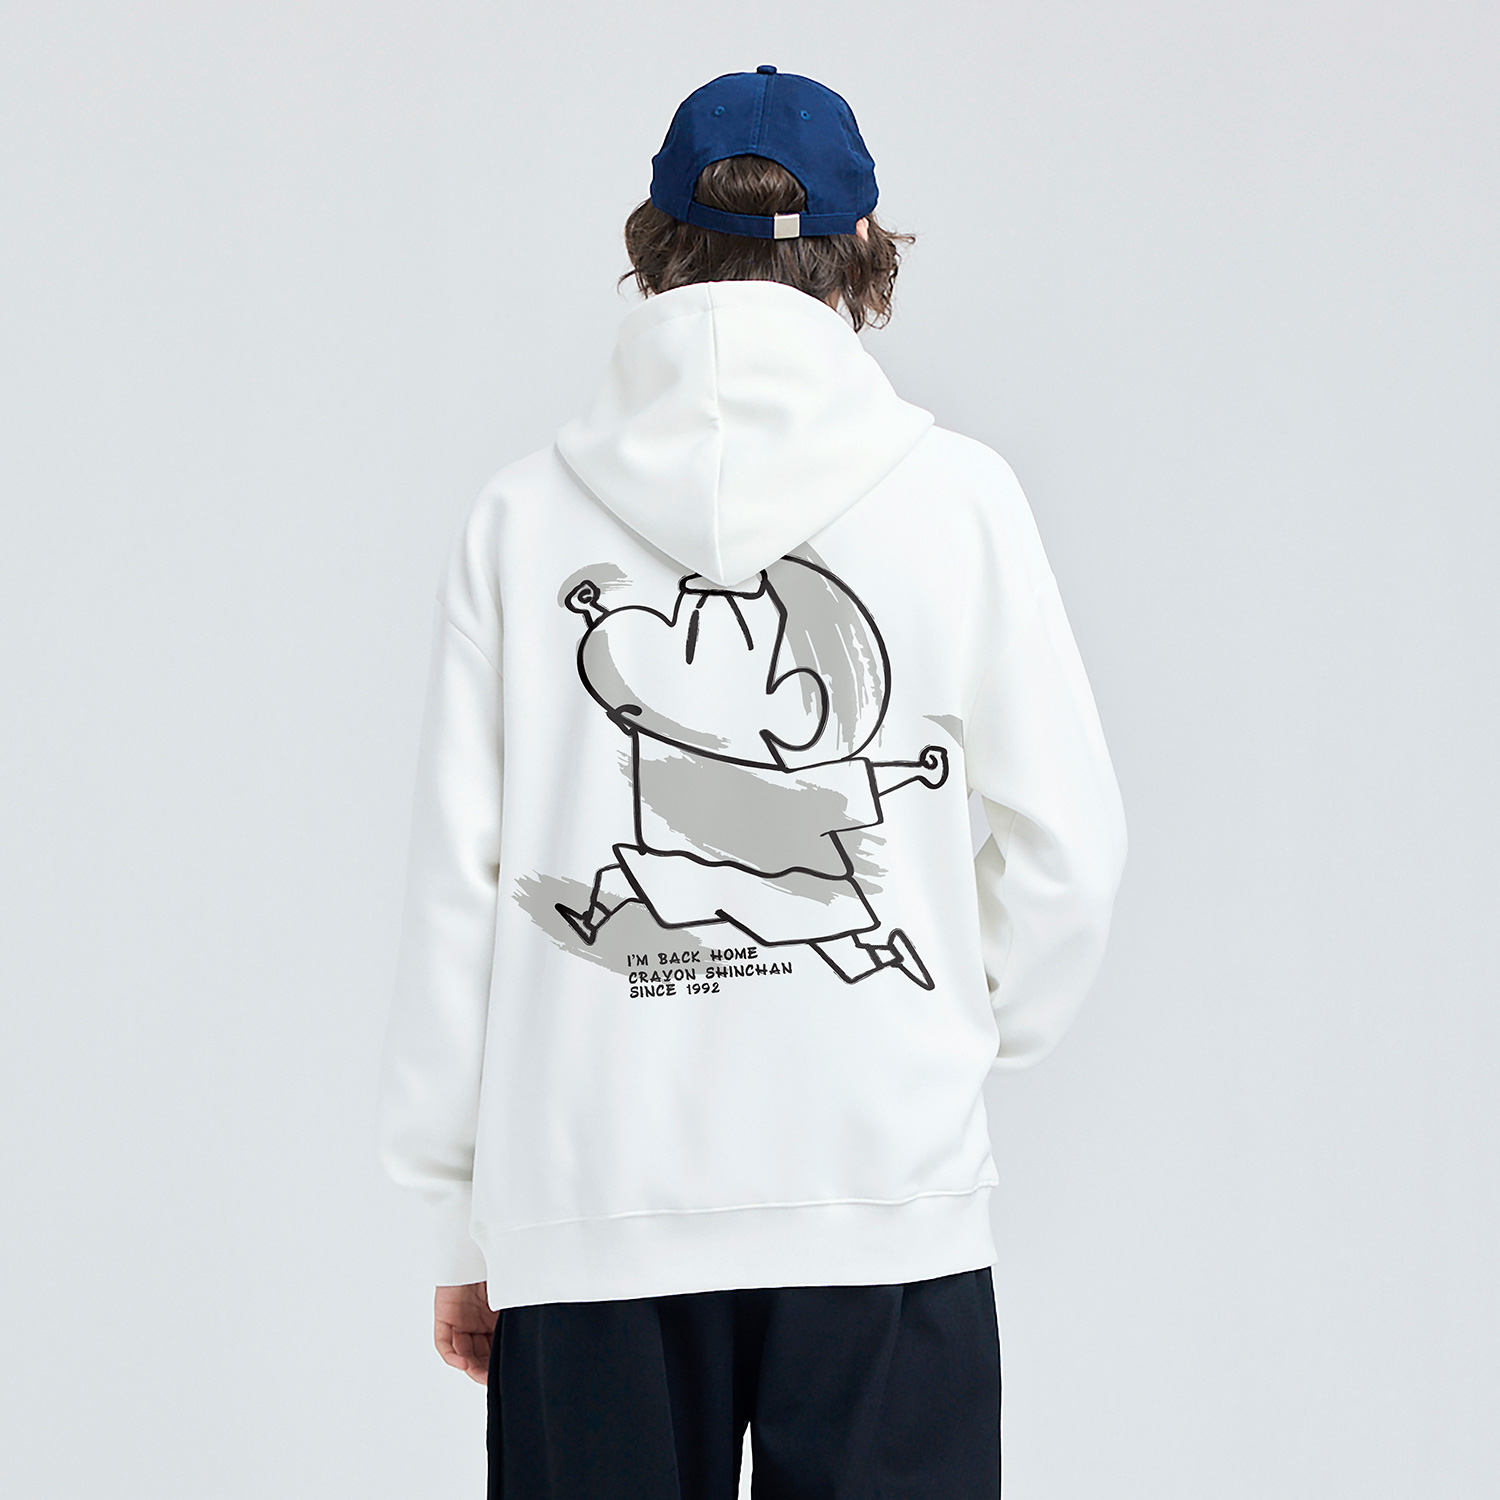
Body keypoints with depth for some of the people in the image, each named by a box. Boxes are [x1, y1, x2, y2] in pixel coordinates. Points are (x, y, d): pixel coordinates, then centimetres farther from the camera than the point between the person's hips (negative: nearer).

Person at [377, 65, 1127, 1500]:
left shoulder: (523, 513, 2)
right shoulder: (959, 495, 0)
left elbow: (457, 881, 2)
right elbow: (1068, 842, 3)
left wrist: (459, 1220, 11)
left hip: (587, 1204, 1)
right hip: (889, 1194, -1)